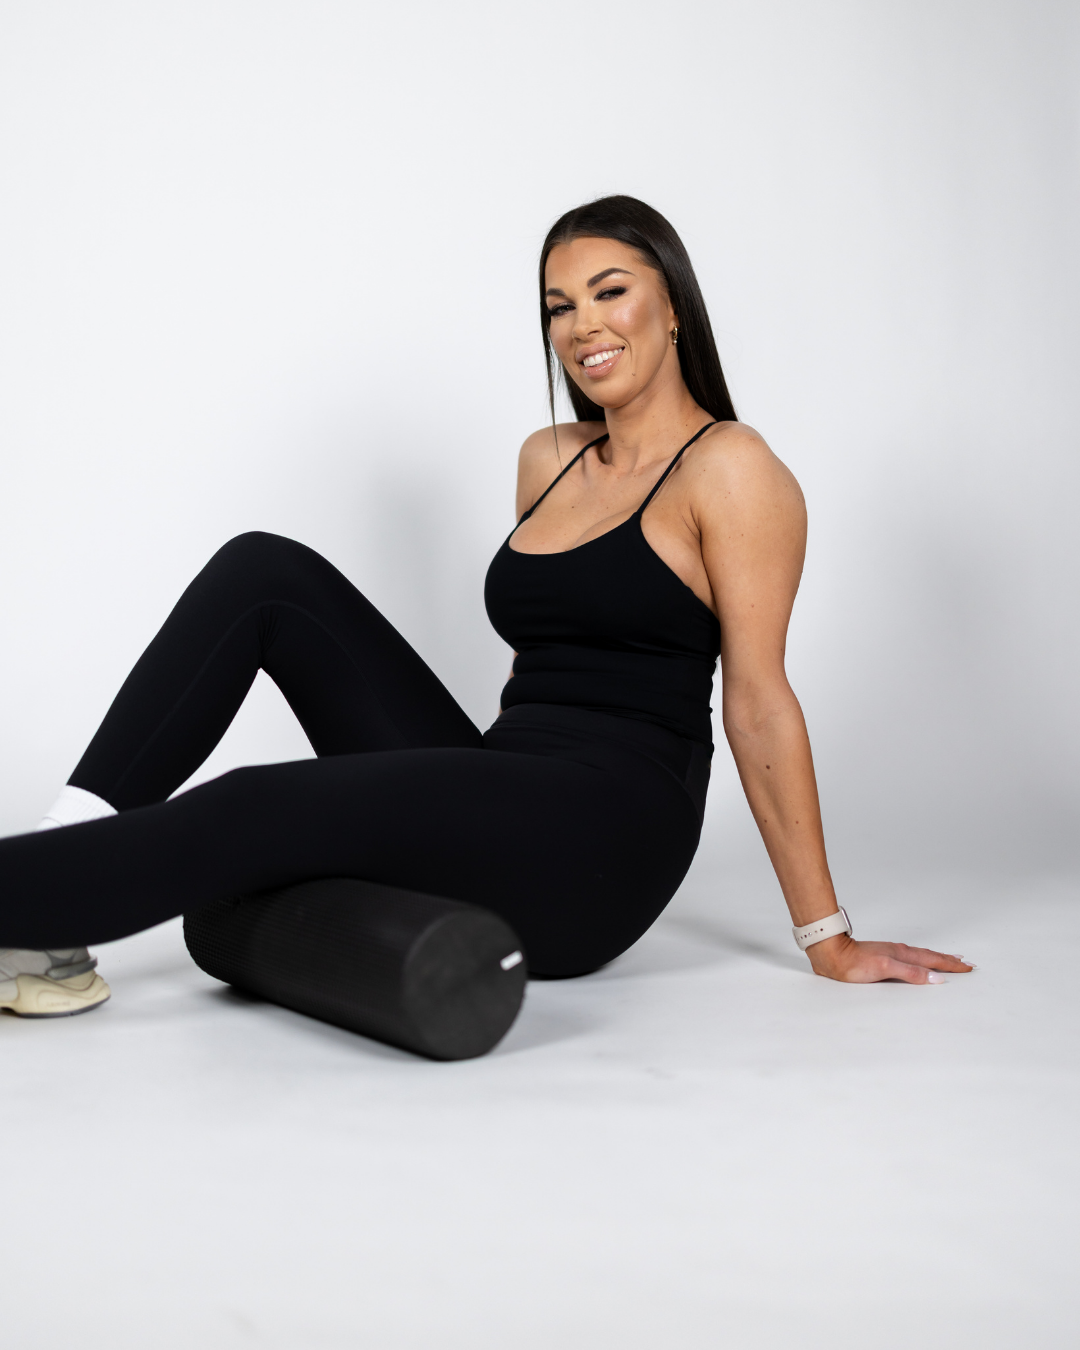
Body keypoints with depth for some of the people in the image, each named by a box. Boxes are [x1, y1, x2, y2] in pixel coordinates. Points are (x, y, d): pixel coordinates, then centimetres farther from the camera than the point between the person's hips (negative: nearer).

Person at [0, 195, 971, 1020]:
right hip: (500, 803, 7)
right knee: (263, 574, -5)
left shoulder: (728, 469, -6)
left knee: (253, 812, -27)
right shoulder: (547, 459, 16)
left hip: (603, 835, -7)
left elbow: (757, 702, -8)